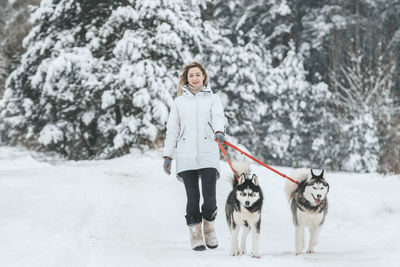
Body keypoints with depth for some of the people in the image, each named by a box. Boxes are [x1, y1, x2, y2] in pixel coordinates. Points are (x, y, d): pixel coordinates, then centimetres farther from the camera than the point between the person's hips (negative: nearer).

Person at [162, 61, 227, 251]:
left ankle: (208, 226, 18)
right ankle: (195, 235, 10)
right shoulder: (179, 102, 14)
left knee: (210, 197, -8)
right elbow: (172, 130, 15)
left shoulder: (213, 99, 11)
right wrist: (167, 155, 8)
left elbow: (219, 117, -8)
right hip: (186, 157, 1)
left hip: (208, 155, -1)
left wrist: (219, 132, -30)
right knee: (193, 198, -2)